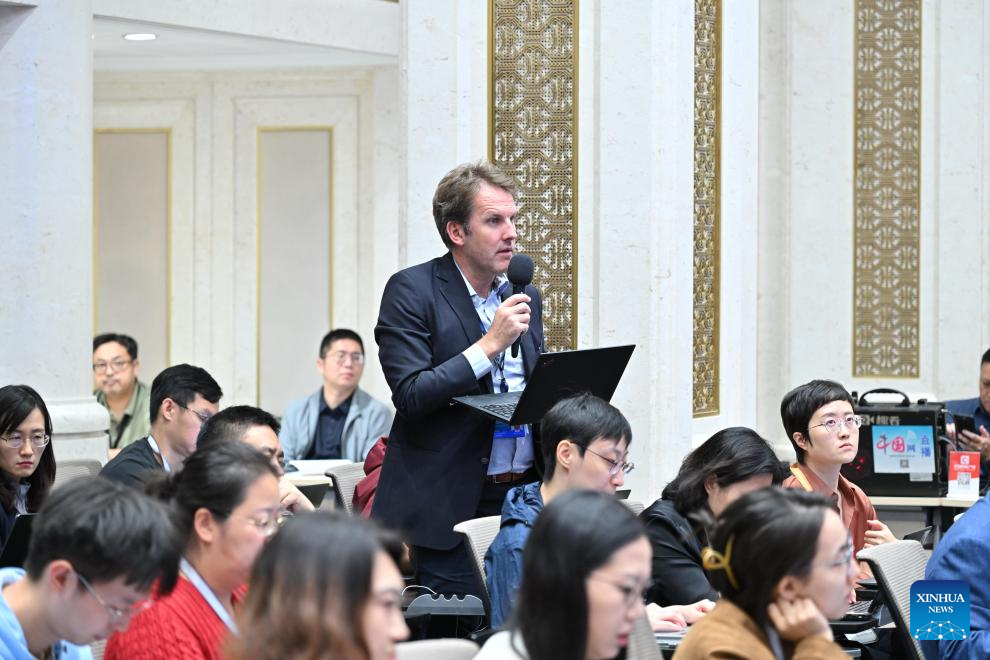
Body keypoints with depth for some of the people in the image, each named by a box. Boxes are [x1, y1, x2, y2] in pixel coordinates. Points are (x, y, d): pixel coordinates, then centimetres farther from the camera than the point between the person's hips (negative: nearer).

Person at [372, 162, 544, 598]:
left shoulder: (525, 297, 15)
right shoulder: (411, 291, -5)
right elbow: (410, 396, -14)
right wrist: (490, 345, -18)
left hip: (523, 493, 6)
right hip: (450, 503, -6)